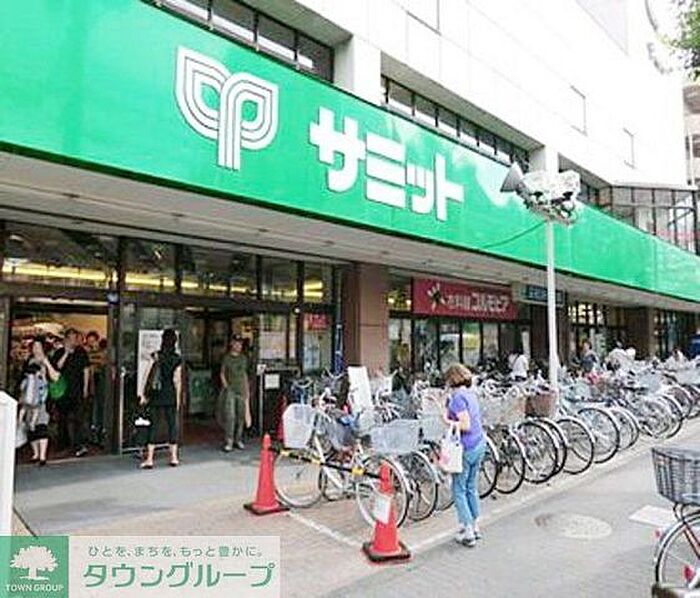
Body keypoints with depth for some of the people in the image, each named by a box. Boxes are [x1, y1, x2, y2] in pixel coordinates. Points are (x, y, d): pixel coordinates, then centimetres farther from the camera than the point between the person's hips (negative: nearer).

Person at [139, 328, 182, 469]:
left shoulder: (155, 356, -1)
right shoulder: (177, 359, -3)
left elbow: (148, 376, -1)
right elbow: (177, 380, -2)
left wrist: (144, 394, 5)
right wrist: (178, 398, 6)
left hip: (156, 396, 1)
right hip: (170, 396, -1)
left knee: (153, 425, 5)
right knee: (172, 425, 9)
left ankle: (149, 459, 5)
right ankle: (173, 457, 14)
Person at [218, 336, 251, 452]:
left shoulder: (243, 358, 12)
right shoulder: (227, 358, 1)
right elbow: (222, 374, 3)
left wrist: (247, 390, 15)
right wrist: (226, 386, -9)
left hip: (241, 390, 4)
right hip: (230, 390, -4)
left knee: (241, 416, 6)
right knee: (230, 416, -10)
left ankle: (238, 440, 16)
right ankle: (229, 442, -5)